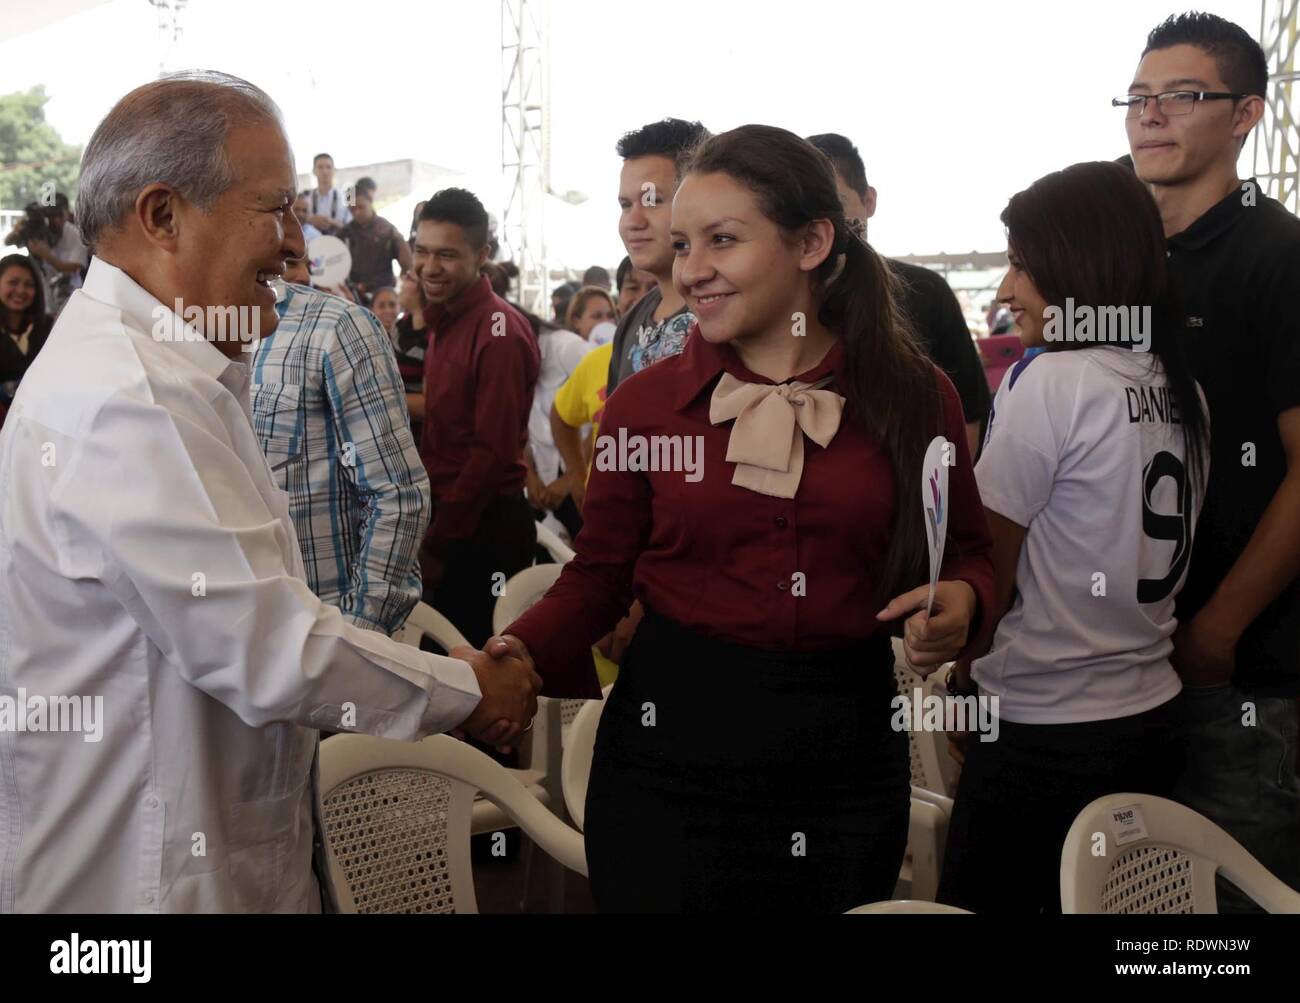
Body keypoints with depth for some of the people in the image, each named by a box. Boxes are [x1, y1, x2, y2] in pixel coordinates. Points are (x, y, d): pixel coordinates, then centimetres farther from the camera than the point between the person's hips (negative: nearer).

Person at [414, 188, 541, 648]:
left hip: (486, 528, -9)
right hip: (447, 516, 9)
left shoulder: (499, 331, -17)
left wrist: (435, 545, -15)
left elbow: (493, 453, -19)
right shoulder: (444, 322, 12)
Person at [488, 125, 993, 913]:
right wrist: (522, 651, -14)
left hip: (848, 746, 1)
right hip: (673, 735, -1)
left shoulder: (914, 396, -1)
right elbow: (599, 574, 3)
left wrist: (960, 600, -11)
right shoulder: (645, 402, -1)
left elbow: (966, 548, 11)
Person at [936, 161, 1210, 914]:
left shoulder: (1051, 382, -16)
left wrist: (964, 674, 5)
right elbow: (1140, 560, 11)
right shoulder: (1183, 391, 6)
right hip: (1152, 719, 8)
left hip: (1044, 735, -8)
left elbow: (989, 576, -11)